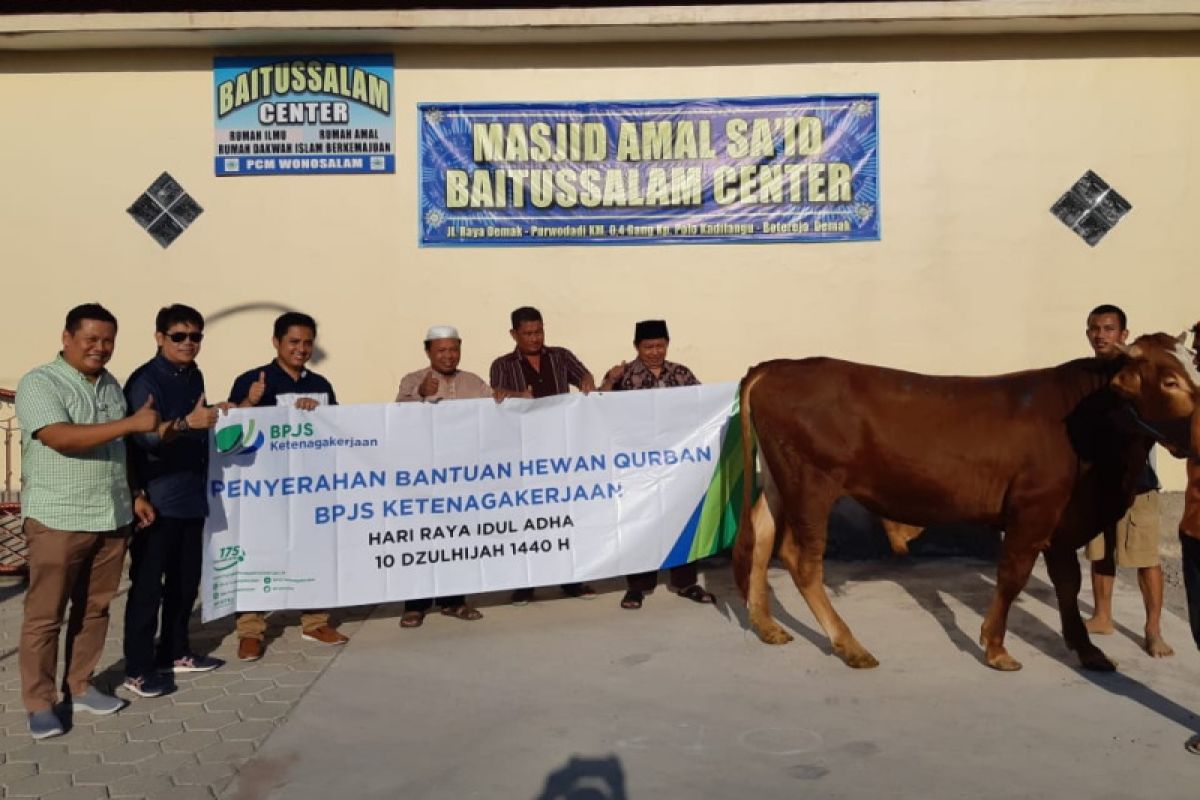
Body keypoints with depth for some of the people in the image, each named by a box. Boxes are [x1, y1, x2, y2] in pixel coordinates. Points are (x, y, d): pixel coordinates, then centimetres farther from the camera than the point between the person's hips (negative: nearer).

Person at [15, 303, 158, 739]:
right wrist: (132, 422, -26)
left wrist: (135, 495, 15)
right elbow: (61, 438, -24)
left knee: (94, 609, 13)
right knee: (45, 615, 3)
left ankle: (80, 688, 25)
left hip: (111, 518, 7)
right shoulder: (39, 383, -10)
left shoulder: (111, 385, 12)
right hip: (57, 520, -6)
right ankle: (40, 703, 13)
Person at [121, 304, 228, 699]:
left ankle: (175, 652, 29)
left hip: (191, 496, 8)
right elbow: (146, 436, -25)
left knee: (186, 580, 16)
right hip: (157, 499, -8)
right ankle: (137, 669, 9)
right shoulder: (145, 380, -12)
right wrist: (187, 422, -39)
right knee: (148, 584, -1)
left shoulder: (194, 377, 11)